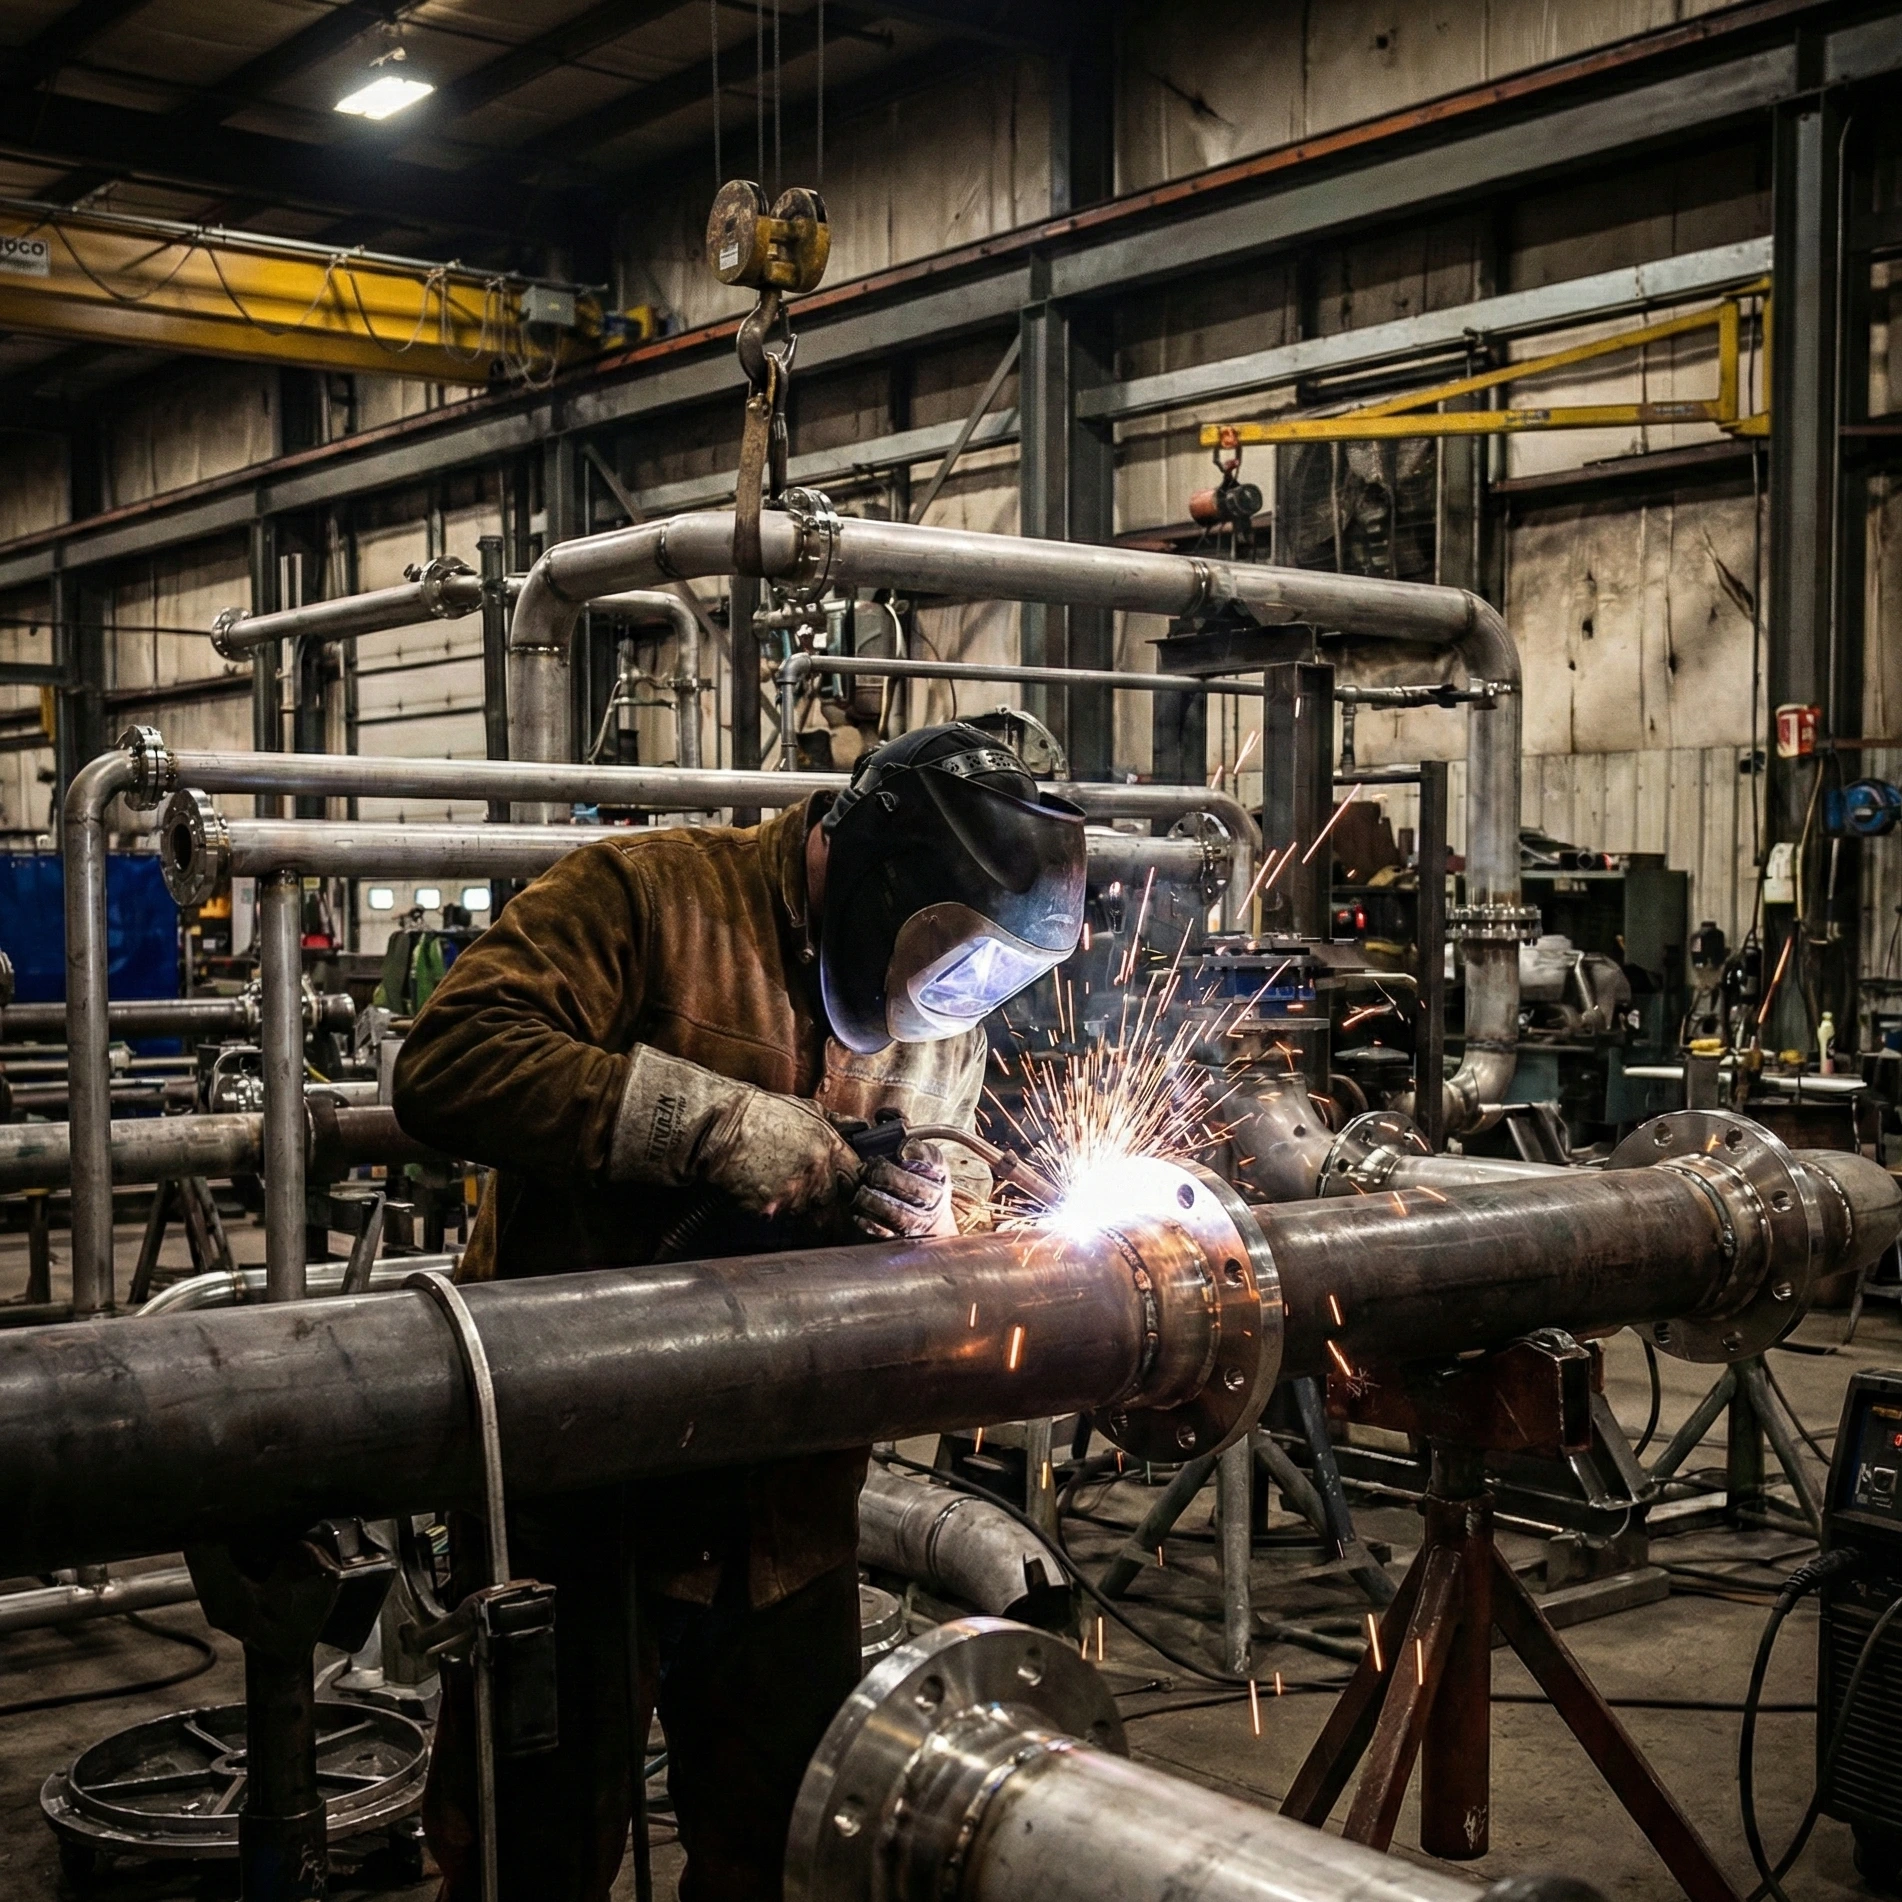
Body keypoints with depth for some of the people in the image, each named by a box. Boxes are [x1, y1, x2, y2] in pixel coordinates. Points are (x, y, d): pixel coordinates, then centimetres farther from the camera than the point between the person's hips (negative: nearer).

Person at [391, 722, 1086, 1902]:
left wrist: (936, 1222, -9)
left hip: (789, 1524, 5)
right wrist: (717, 1123, -27)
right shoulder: (644, 900, -11)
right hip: (575, 1497, -5)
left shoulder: (946, 1020, 7)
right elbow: (452, 1065, -24)